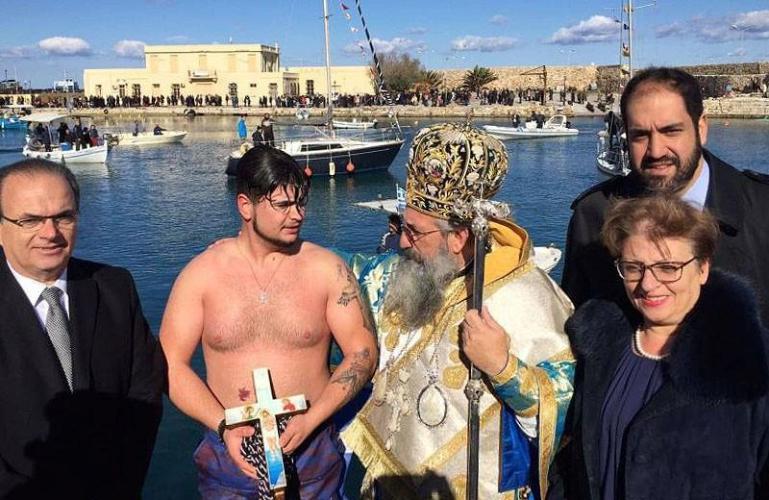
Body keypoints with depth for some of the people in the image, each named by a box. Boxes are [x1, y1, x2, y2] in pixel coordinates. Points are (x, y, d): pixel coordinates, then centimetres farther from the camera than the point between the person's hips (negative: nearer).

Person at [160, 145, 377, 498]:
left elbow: (363, 353, -5)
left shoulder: (327, 268, -6)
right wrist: (224, 426, -16)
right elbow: (171, 364, -4)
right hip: (229, 454, 0)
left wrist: (310, 420, -15)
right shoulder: (201, 273, -5)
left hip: (311, 452, 0)